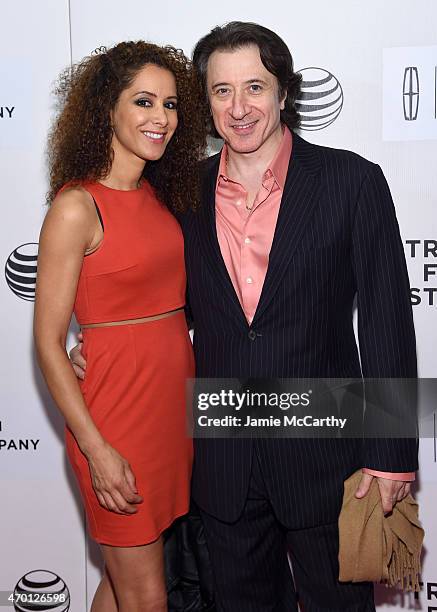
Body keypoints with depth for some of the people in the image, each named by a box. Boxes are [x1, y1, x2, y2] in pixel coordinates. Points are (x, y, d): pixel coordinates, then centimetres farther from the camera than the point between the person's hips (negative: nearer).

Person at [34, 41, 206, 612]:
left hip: (173, 401, 7)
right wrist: (97, 449, -16)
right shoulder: (77, 206, -14)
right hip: (116, 412, -7)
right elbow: (48, 341, -14)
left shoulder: (158, 195, 8)